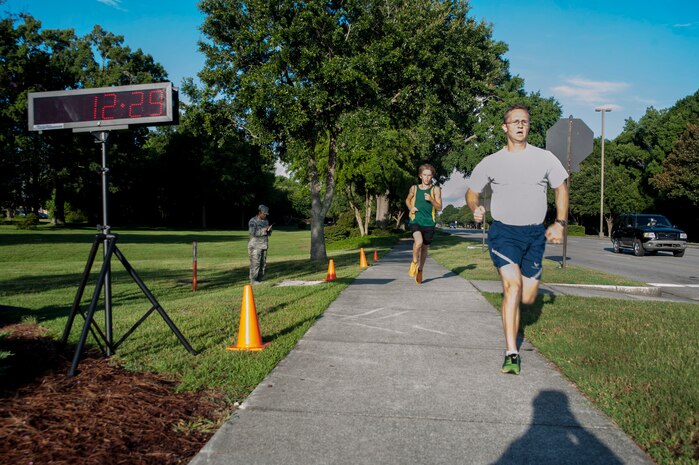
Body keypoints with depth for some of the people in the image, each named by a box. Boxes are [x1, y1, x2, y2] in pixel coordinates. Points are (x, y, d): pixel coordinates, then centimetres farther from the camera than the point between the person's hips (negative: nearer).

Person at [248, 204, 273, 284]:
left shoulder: (266, 221, 15)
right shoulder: (253, 221, -8)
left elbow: (269, 234, 19)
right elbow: (252, 233, -21)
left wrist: (269, 230, -4)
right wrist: (264, 230, -21)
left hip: (264, 245, 7)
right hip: (255, 246, -7)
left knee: (263, 263, 7)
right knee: (255, 263, -8)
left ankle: (259, 279, 14)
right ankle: (253, 280, -3)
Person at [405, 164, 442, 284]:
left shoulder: (435, 189, 2)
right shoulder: (414, 188, 5)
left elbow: (439, 208, -1)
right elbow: (408, 200, 24)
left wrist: (431, 200, -19)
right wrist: (410, 208, 3)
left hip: (429, 223, 1)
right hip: (415, 221, -1)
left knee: (425, 248, 12)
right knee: (418, 241, -28)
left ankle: (420, 270, 35)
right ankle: (414, 262, -1)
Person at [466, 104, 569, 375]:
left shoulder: (545, 158, 4)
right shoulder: (491, 162, 1)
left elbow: (561, 189, 14)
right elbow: (472, 192, 11)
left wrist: (560, 224, 2)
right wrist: (475, 209, -12)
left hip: (535, 234, 2)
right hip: (503, 232, -2)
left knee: (528, 298, 3)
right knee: (513, 286, -21)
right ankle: (511, 354, -16)